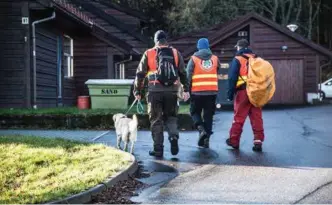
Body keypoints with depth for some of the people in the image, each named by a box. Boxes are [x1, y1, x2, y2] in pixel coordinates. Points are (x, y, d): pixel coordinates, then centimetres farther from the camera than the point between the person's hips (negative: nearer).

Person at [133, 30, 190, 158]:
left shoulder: (148, 54, 3)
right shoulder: (175, 53, 8)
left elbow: (140, 74, 3)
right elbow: (183, 73, 6)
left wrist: (137, 91, 10)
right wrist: (186, 89, 9)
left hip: (155, 91, -2)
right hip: (172, 91, 2)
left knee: (156, 120, 7)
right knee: (171, 117, 17)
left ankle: (158, 149, 7)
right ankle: (174, 137, -9)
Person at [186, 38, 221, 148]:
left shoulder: (194, 59, -2)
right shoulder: (215, 59, 8)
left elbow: (188, 76, -4)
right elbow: (217, 74, 12)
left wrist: (187, 89, 4)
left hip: (197, 91, -2)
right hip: (212, 91, 3)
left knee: (195, 112, 13)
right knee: (209, 115, 9)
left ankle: (201, 129, -12)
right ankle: (206, 139, 7)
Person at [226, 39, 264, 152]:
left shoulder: (237, 59, -2)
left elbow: (232, 78, -7)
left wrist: (230, 93, -4)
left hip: (243, 91, -4)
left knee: (239, 117, 3)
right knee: (257, 117, 6)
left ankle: (234, 140, 11)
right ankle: (258, 141, 2)